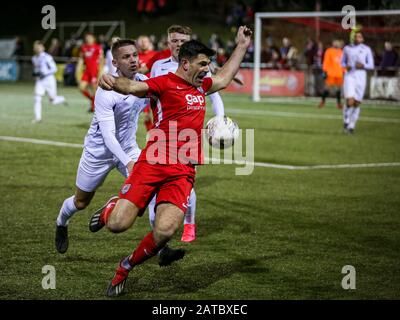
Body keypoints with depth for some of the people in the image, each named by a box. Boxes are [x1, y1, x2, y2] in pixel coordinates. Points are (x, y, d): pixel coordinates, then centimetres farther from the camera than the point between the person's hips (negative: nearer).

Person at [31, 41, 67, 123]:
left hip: (49, 80, -5)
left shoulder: (47, 57, -14)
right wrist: (35, 73, 2)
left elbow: (54, 68, -12)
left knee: (53, 101, 6)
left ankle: (62, 99, 40)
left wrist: (45, 74, -21)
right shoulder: (34, 59, 6)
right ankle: (38, 117, -11)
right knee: (37, 98, -13)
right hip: (39, 81, 5)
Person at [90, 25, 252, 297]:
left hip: (183, 172, 5)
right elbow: (132, 87, -21)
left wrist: (242, 47, 41)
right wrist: (113, 82, -43)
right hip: (153, 164, -5)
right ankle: (110, 210, 28)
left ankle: (126, 268, 10)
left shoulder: (201, 86, 21)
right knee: (118, 224, -12)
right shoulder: (164, 83, -4)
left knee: (164, 231, -17)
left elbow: (225, 78, 41)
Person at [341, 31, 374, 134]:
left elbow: (371, 66, 1)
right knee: (350, 102, -17)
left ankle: (351, 126, 22)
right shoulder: (347, 48, 5)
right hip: (349, 76, -1)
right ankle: (346, 121, 10)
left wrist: (363, 65, -19)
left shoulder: (367, 49, 1)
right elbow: (343, 62, 15)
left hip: (361, 76, 1)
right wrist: (346, 66, -8)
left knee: (356, 103, 5)